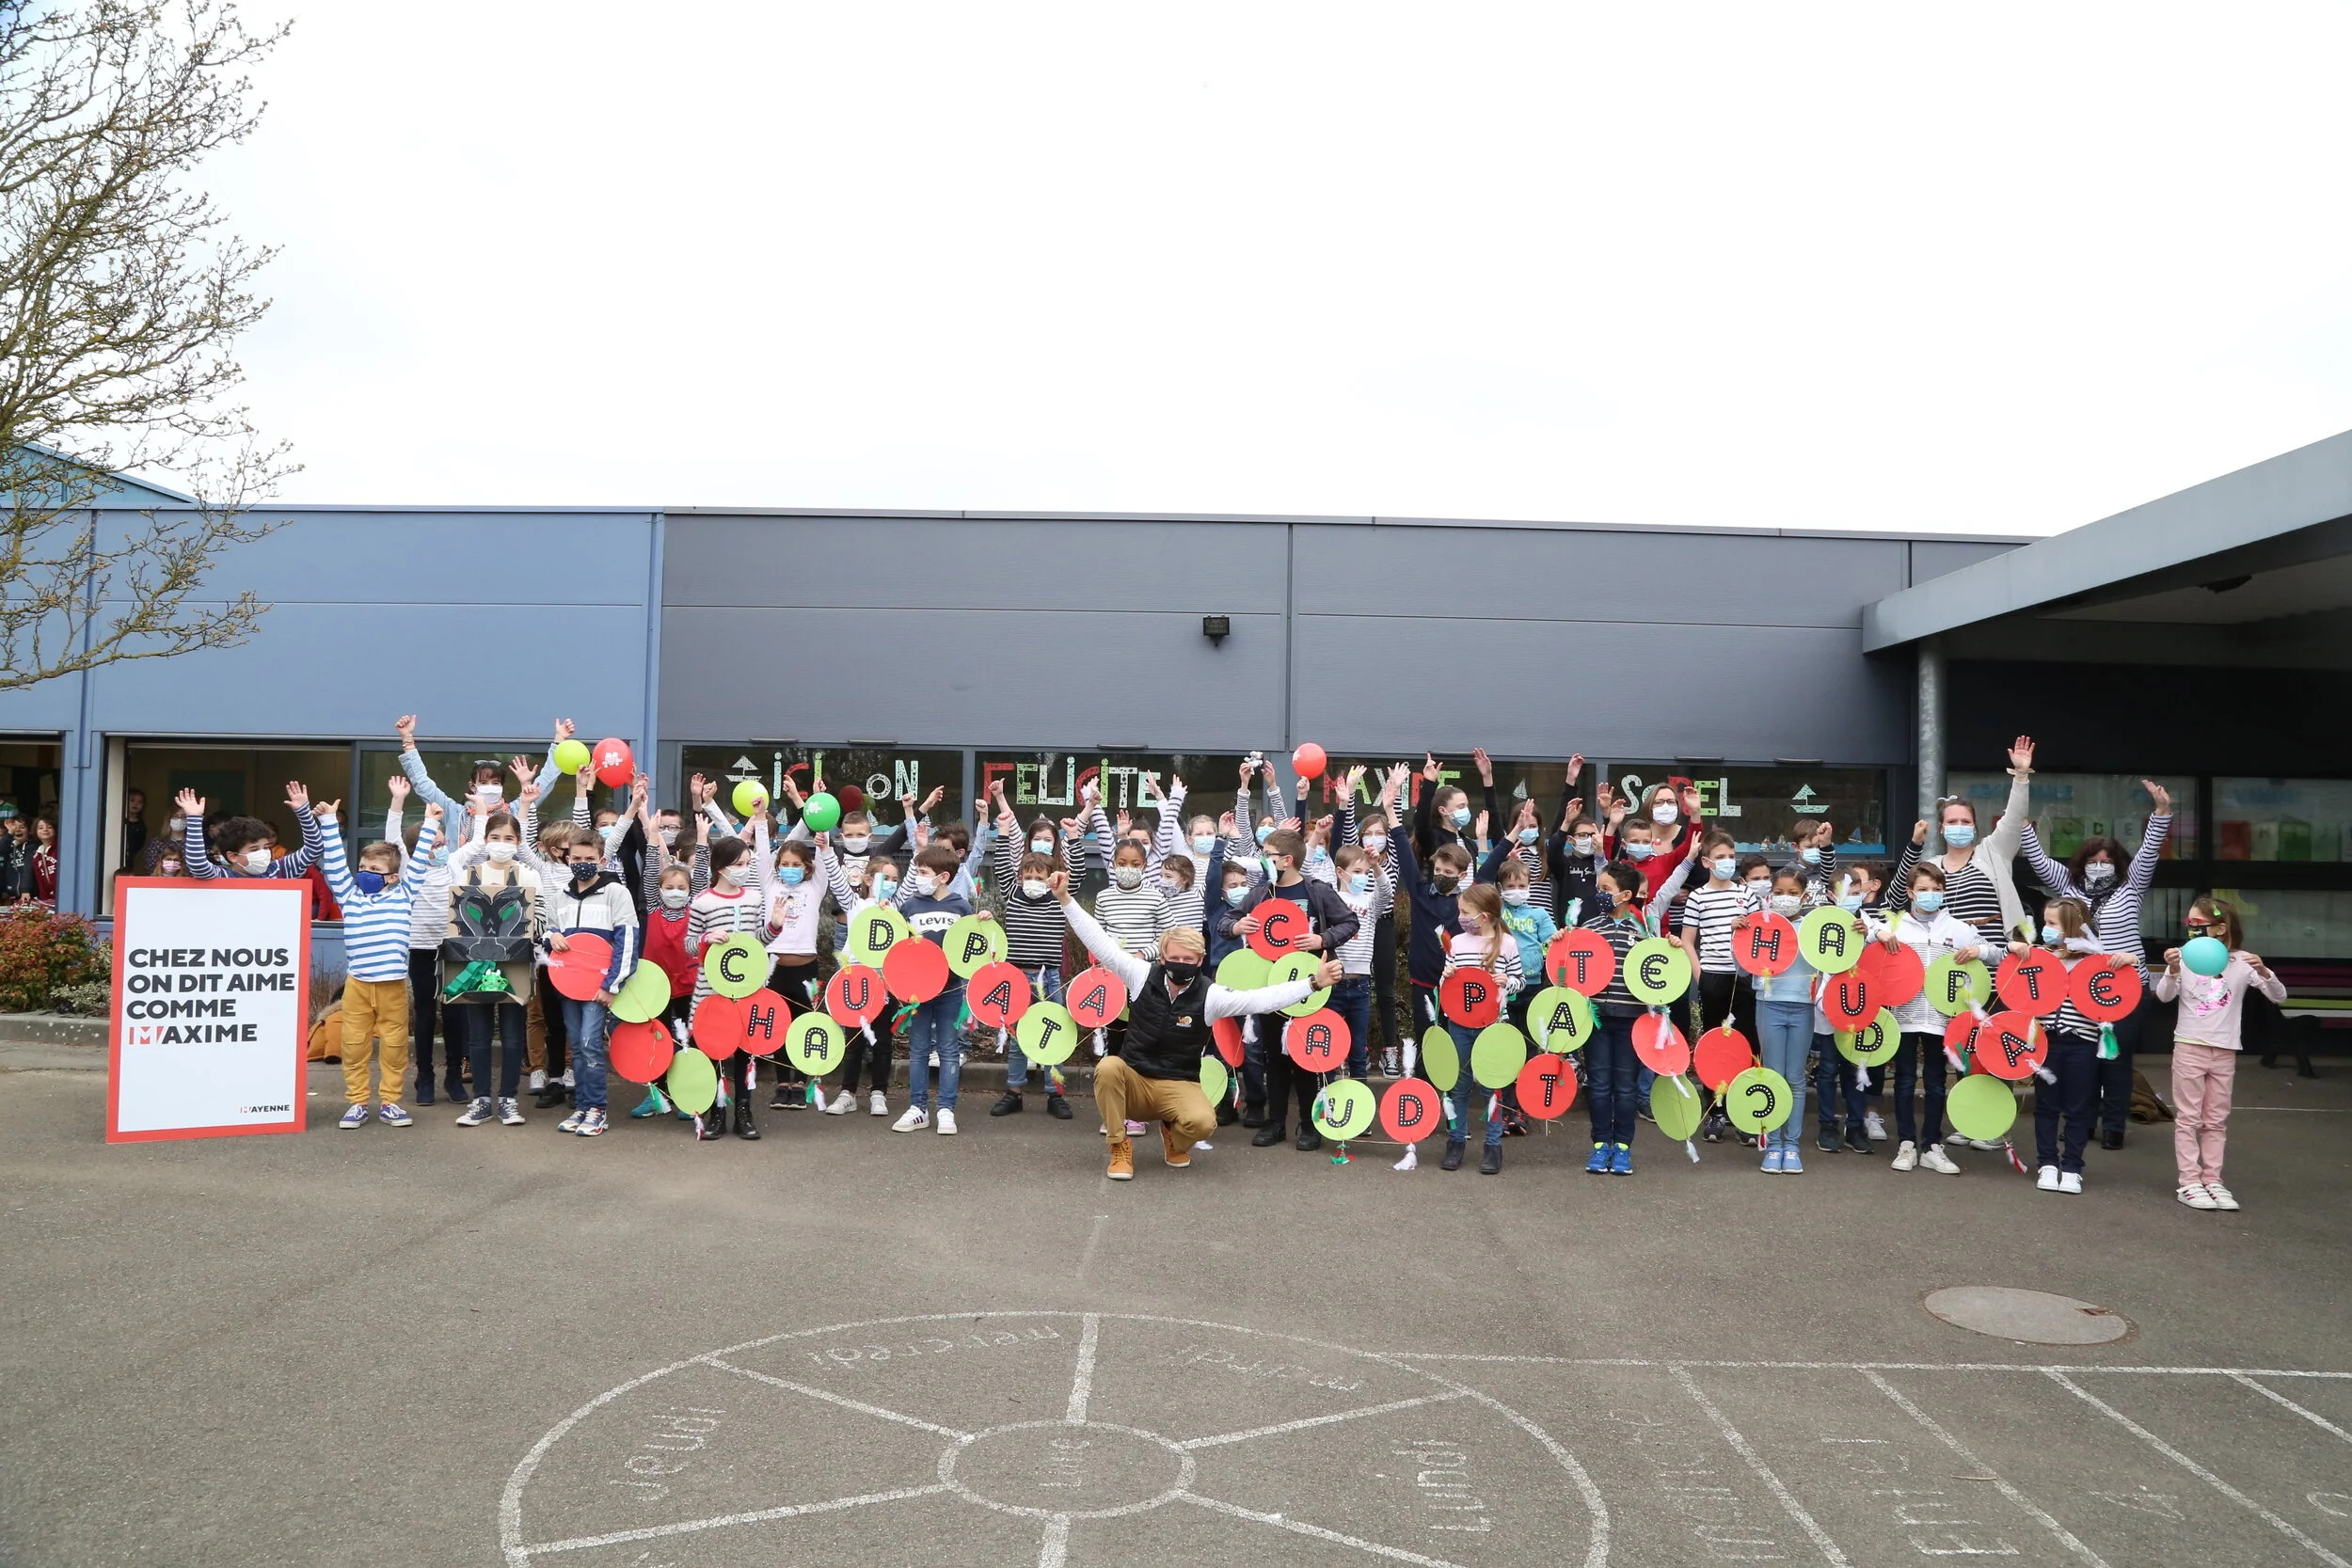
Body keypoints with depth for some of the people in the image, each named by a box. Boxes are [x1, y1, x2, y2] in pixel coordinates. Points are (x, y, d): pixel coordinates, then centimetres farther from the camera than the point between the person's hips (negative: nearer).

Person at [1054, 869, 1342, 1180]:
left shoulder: (1211, 995, -10)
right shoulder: (1142, 975, -7)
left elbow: (1263, 998, -17)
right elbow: (1098, 940, -8)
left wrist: (1314, 983, -28)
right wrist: (1065, 898, -14)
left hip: (1178, 1086, 0)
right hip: (1132, 1080, 1)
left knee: (1202, 1122, -31)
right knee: (1108, 1067, -33)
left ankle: (1174, 1138, 11)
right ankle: (1120, 1147, -12)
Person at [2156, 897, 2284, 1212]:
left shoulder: (2242, 962, -3)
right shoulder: (2184, 958, -6)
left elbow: (2279, 996, -4)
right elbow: (2164, 996, -13)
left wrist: (2263, 971, -23)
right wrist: (2172, 971, -33)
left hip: (2225, 1051, 2)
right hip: (2189, 1047, -2)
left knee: (2216, 1120, 9)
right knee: (2189, 1118, 1)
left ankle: (2212, 1180, 16)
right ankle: (2189, 1182, 4)